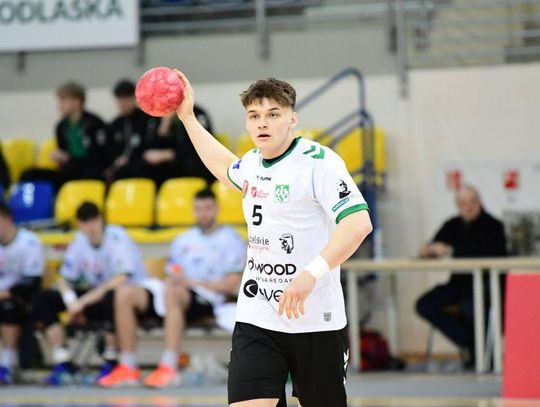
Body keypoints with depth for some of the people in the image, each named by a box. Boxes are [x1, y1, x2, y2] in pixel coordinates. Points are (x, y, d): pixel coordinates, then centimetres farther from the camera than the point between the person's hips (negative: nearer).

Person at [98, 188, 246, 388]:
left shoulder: (230, 240, 5)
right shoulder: (184, 239, 25)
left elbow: (232, 284, -5)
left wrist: (192, 282, -12)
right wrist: (172, 280, -2)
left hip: (209, 300, -7)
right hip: (179, 293, 7)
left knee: (172, 293, -39)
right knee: (126, 294, -14)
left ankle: (169, 368, -47)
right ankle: (128, 368, -17)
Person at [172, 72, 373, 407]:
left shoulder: (318, 161, -12)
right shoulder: (253, 163, 11)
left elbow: (358, 223, -25)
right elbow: (225, 168, 38)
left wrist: (311, 274, -35)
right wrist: (188, 117, 39)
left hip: (315, 322, -5)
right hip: (255, 320, 5)